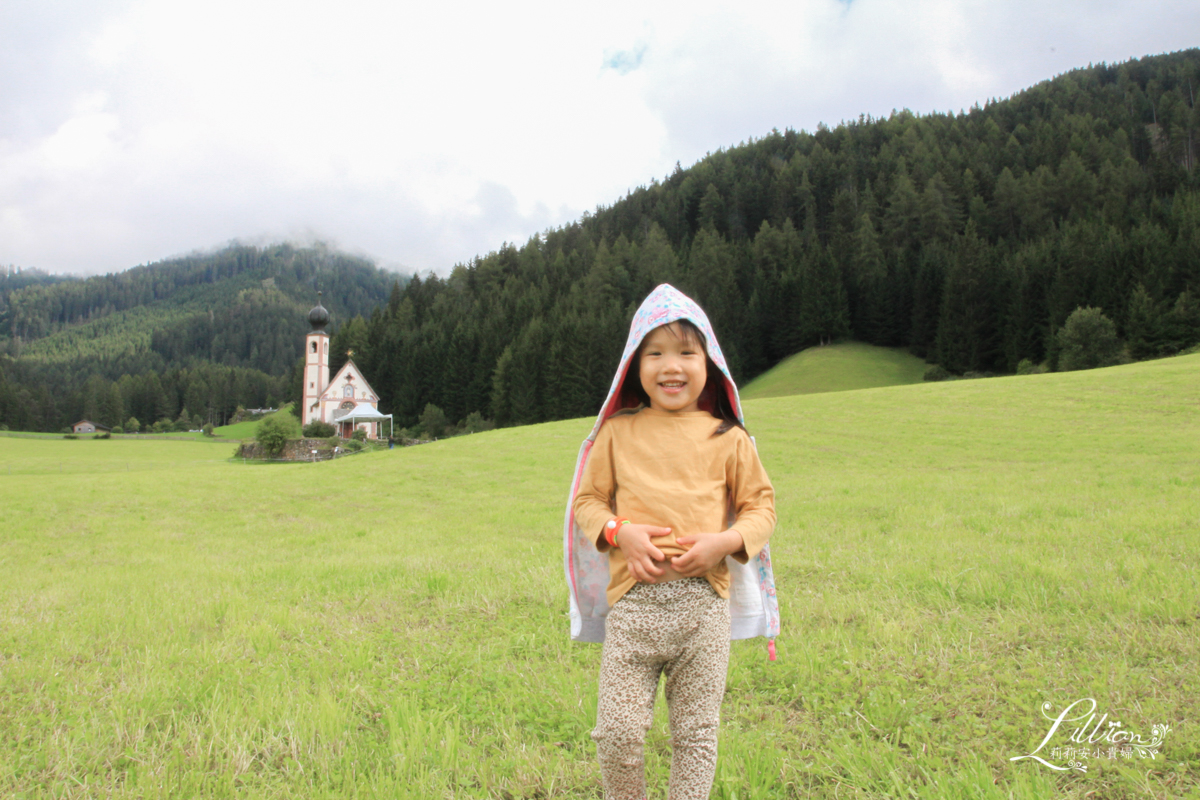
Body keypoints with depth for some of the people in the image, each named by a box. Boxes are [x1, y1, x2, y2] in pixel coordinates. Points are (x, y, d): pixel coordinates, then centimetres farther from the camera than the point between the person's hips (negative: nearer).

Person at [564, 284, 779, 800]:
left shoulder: (727, 439, 7)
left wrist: (723, 542, -8)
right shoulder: (617, 433, 8)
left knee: (697, 733, 9)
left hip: (704, 601, 0)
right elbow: (587, 501, 11)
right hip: (633, 599, 0)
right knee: (617, 731, 0)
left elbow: (761, 505, 11)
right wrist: (619, 532, -9)